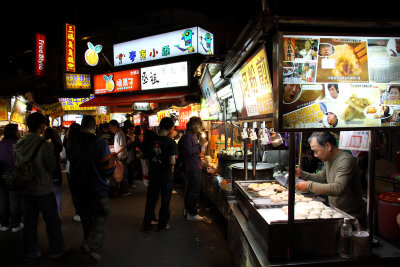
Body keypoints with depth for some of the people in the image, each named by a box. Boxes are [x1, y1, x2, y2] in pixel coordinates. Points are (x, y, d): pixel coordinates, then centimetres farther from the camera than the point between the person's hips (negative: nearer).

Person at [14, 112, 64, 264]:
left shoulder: (18, 145, -2)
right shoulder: (44, 145, -20)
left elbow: (17, 165, 8)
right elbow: (52, 166, -13)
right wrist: (51, 151, -2)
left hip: (25, 190, 5)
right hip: (43, 190, -5)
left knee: (29, 222, 15)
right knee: (52, 221, 11)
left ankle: (31, 254, 27)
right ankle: (56, 250, 25)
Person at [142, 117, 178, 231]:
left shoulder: (150, 139, -5)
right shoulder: (171, 142, -17)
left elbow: (144, 155, 4)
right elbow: (172, 161, -24)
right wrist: (173, 162, -2)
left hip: (153, 174, 4)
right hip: (166, 176, -3)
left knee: (151, 200, 18)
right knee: (165, 201, 13)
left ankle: (147, 224, 28)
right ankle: (162, 225, 24)